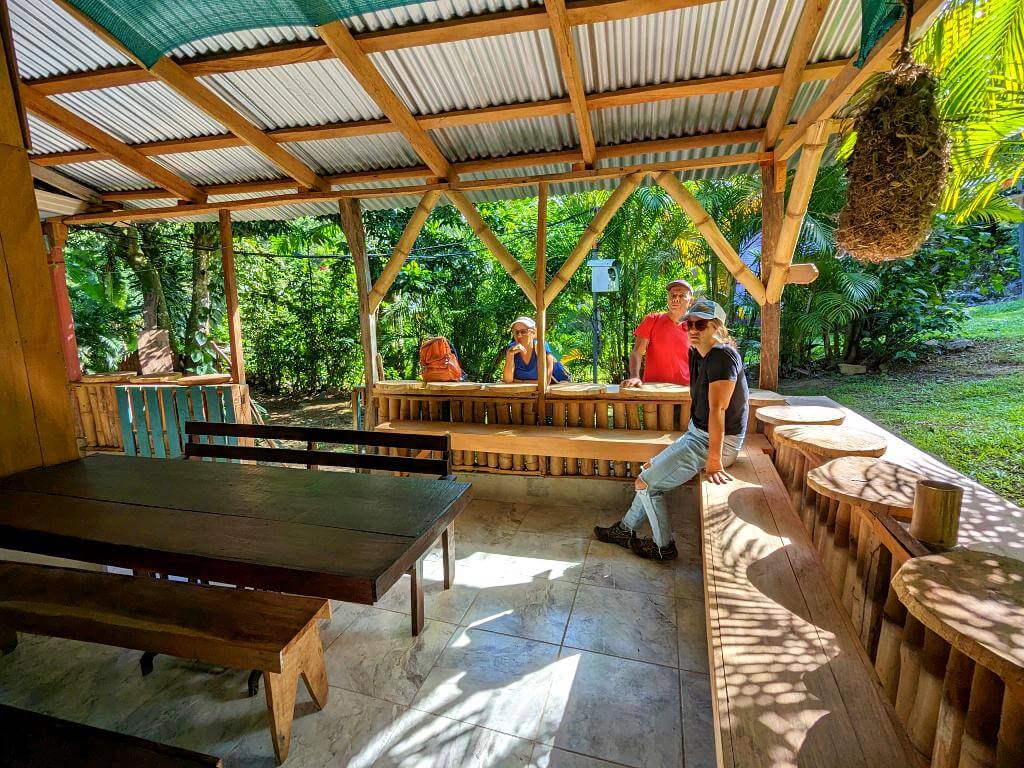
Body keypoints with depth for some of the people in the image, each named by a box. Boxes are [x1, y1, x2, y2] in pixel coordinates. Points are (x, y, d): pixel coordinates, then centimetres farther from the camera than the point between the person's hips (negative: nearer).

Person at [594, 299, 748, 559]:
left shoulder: (722, 356, -23)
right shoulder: (697, 354, 8)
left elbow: (717, 409, -27)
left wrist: (714, 460, -28)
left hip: (716, 441, -10)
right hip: (697, 434, 10)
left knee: (646, 483, -5)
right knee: (651, 470, 17)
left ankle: (664, 546, 13)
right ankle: (626, 529, 29)